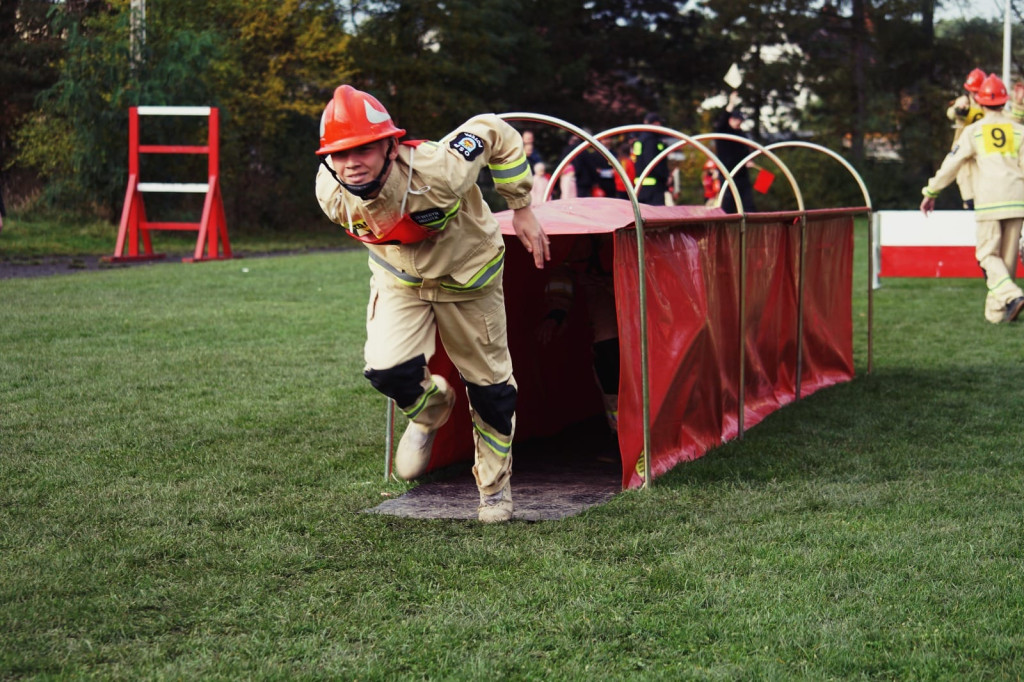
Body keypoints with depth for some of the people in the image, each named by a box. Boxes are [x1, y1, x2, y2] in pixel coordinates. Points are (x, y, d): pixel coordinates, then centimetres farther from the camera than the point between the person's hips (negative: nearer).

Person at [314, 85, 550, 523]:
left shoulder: (438, 172, -40)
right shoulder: (331, 194, -27)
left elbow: (495, 133, -22)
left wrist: (522, 210, -14)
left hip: (466, 276, -2)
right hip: (399, 279, 2)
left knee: (489, 384, 9)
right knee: (387, 371, -21)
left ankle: (495, 486, 34)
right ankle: (430, 411, 18)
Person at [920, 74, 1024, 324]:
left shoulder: (973, 131, 5)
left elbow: (951, 165, 3)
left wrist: (931, 193, 12)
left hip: (988, 202, -3)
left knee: (989, 254, 1)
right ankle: (996, 311, 12)